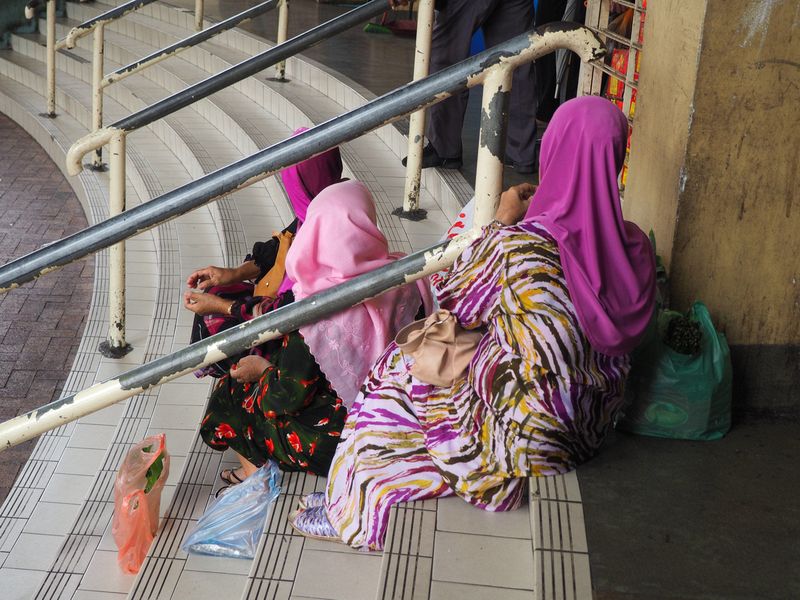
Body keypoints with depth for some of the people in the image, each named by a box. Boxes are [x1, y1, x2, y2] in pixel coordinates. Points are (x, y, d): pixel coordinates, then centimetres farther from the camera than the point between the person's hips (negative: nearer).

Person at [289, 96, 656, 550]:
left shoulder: (518, 244, -27)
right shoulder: (636, 247, -8)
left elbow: (455, 300, -8)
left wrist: (503, 222, 0)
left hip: (526, 441, -6)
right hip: (592, 433, 7)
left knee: (398, 371, 16)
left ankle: (350, 509, 29)